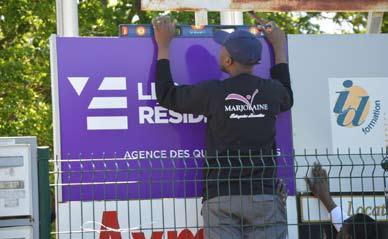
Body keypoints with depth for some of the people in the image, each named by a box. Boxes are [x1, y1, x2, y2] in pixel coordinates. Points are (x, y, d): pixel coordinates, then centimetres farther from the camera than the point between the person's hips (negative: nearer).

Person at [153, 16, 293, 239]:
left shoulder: (212, 92, -4)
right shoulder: (271, 91, 5)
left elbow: (165, 94, 10)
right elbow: (286, 97, 32)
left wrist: (164, 45, 21)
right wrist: (279, 47, 42)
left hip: (222, 197, -2)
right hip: (264, 196, 2)